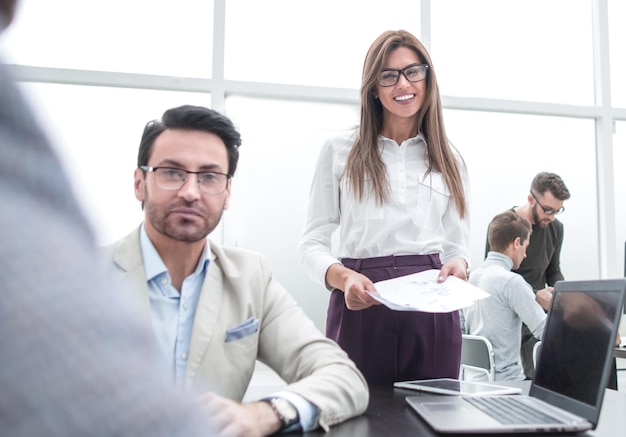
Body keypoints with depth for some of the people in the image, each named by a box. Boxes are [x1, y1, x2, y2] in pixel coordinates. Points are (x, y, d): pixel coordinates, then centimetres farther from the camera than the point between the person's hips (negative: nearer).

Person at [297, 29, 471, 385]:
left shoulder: (449, 160, 14)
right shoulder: (340, 151, 6)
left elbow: (457, 246, 14)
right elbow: (313, 242, 3)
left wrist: (459, 265, -10)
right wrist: (343, 277, -18)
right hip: (360, 307, -2)